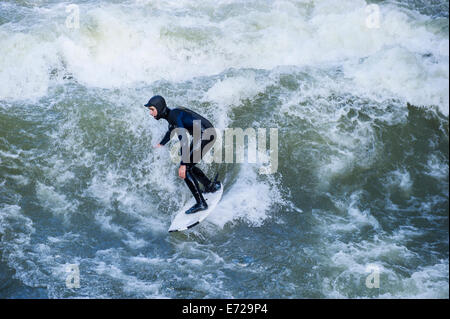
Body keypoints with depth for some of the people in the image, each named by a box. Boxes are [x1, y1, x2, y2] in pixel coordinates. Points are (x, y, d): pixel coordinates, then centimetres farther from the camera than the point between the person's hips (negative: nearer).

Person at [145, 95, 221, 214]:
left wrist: (183, 164, -35)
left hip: (206, 135, -10)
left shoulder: (174, 116, -21)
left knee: (186, 169, -14)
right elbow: (171, 130, 32)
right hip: (201, 136, 10)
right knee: (188, 166, 20)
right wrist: (161, 144, 50)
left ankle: (201, 203, -13)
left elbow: (183, 139, -30)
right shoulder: (170, 114, 10)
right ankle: (211, 185, 33)